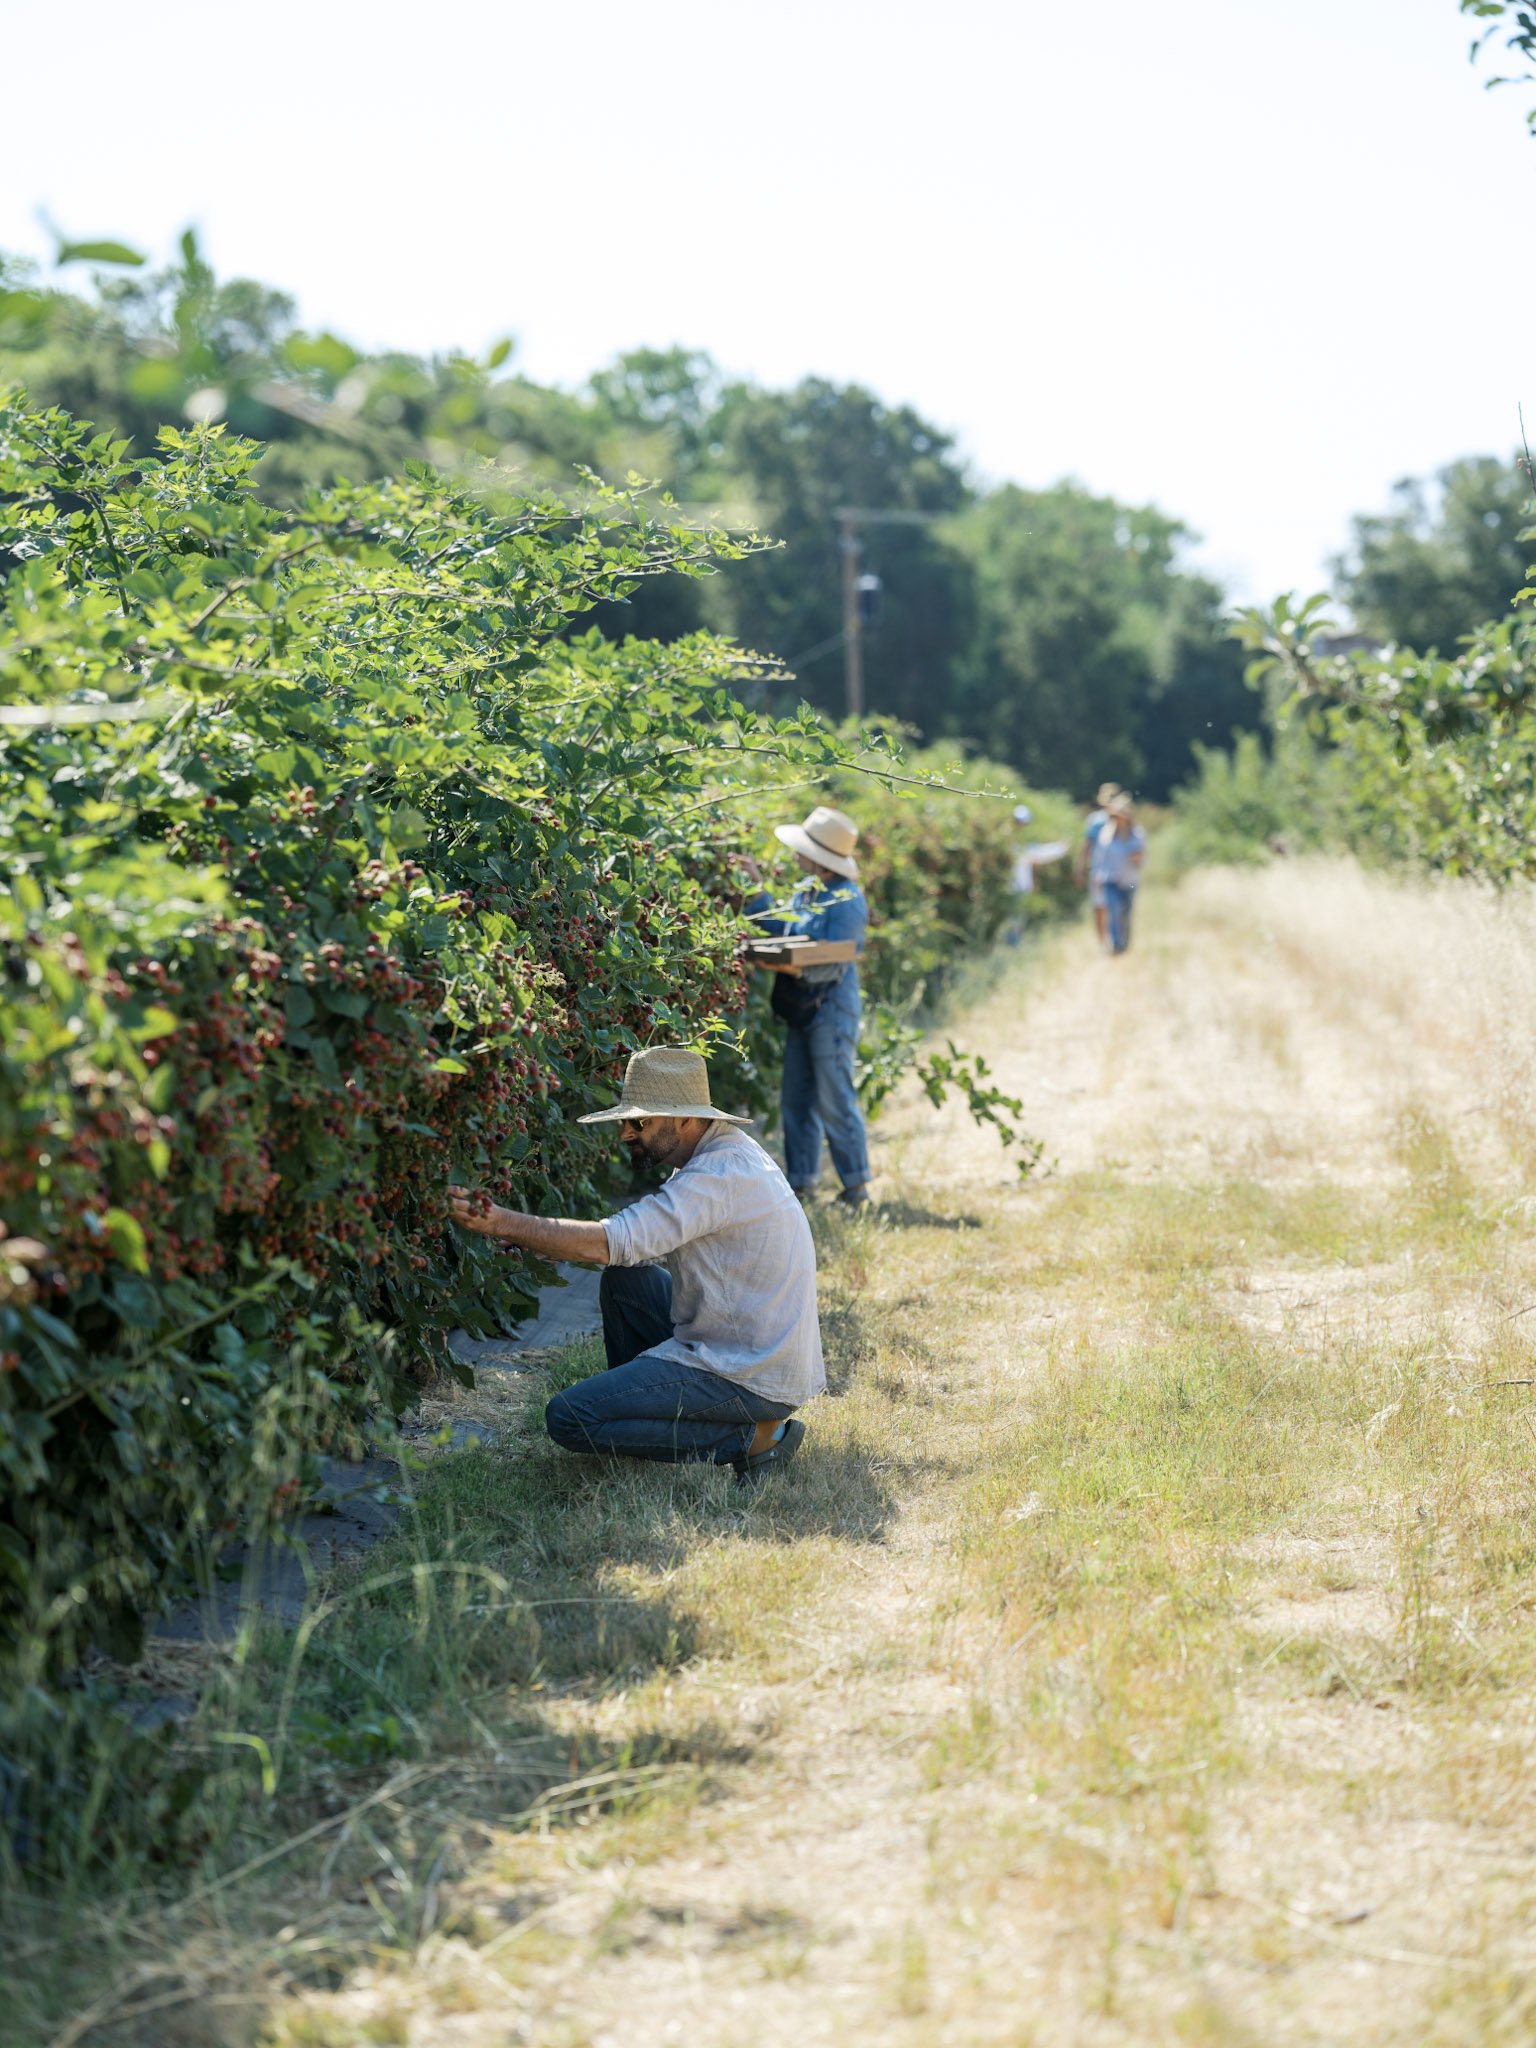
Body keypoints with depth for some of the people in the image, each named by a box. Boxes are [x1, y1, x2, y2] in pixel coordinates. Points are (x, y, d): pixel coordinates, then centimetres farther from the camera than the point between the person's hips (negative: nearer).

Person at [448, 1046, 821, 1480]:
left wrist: (499, 1223, -27)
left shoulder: (721, 1177, -21)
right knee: (623, 1278, 18)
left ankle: (752, 1437, -9)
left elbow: (608, 1245, -28)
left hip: (751, 1379, -10)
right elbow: (635, 1245, 13)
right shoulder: (728, 1151, 11)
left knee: (568, 1418, -12)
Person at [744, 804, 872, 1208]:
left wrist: (791, 968, -30)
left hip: (832, 1011, -9)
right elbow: (780, 927, 22)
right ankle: (801, 1181, 19)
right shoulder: (806, 891, 12)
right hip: (800, 1009, 9)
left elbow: (835, 965, -20)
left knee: (836, 1102, -6)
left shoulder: (847, 901, -14)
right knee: (796, 1100, 11)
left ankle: (856, 1186, 1)